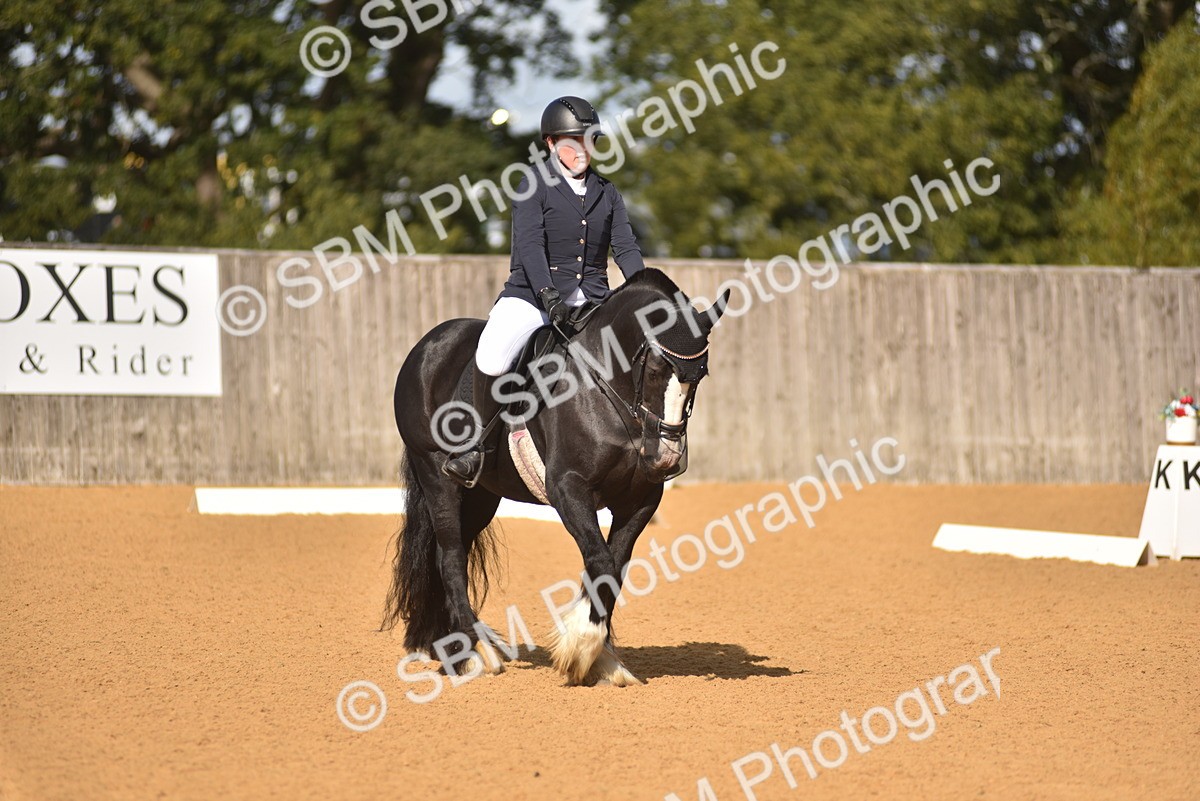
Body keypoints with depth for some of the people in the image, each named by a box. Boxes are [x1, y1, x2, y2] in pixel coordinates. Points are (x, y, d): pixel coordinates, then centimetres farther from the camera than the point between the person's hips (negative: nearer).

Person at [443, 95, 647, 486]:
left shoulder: (606, 193, 15)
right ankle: (482, 443, -10)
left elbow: (626, 246, 7)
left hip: (591, 300, 4)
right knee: (491, 359, -30)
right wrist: (548, 295, -29)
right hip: (532, 294, -4)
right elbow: (529, 245, -13)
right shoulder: (535, 187, 0)